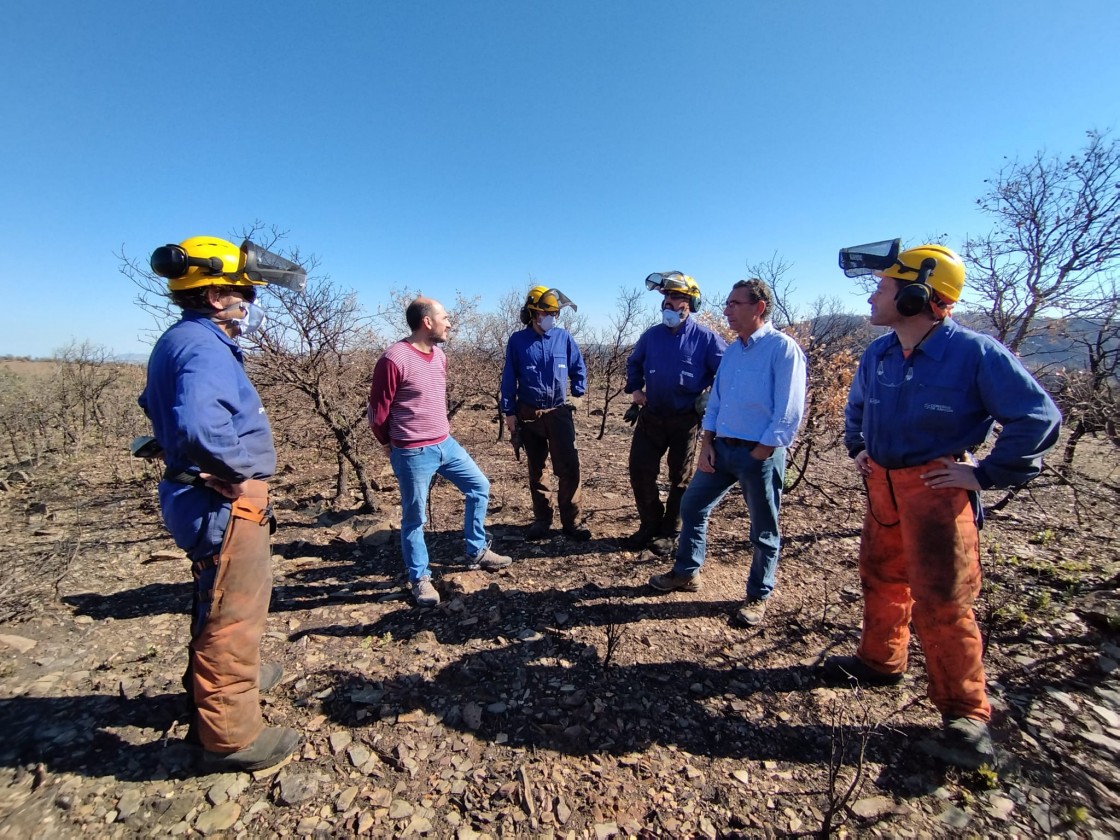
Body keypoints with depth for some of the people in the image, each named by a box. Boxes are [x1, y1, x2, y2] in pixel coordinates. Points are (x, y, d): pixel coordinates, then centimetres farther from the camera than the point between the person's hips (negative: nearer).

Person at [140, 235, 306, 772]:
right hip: (226, 502, -11)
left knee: (219, 606, 27)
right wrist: (237, 464, -23)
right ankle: (230, 736, 20)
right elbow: (197, 424, -40)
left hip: (204, 496, 11)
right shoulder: (204, 348, -22)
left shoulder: (182, 342, 11)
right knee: (232, 616, 3)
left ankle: (223, 680, 50)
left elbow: (159, 406, 26)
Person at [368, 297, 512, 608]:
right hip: (412, 454, -8)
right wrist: (391, 445, 3)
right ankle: (420, 579, 24)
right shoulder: (394, 359, -18)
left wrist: (442, 431, 18)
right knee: (414, 518, 5)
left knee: (479, 487, 14)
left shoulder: (439, 355, 6)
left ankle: (477, 551, 30)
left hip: (445, 444, 8)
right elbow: (378, 411, -10)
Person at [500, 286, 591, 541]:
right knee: (536, 470, 10)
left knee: (568, 467, -7)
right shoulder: (517, 341, -2)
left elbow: (578, 367, 12)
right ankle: (542, 519, 24)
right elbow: (509, 378, 0)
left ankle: (572, 520, 6)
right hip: (529, 414, 0)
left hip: (559, 413, 0)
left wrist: (578, 391, 2)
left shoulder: (564, 337, 1)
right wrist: (509, 411, -2)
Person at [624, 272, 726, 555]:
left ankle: (669, 532, 25)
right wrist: (634, 388, 7)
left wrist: (710, 400, -9)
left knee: (680, 479, 8)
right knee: (640, 472, 4)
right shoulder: (651, 335, 4)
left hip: (685, 421, -4)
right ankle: (650, 524, 24)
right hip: (651, 417, 4)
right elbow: (634, 363, 21)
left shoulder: (705, 338, -10)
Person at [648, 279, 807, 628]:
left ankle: (758, 597, 27)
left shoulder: (783, 348, -11)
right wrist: (706, 443, 4)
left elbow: (788, 413, -15)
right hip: (721, 447, 7)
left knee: (764, 531, 9)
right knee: (692, 506, 13)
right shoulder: (732, 350, 12)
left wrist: (759, 455, -15)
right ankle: (686, 572, 31)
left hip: (760, 454, -7)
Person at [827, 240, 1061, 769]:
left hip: (937, 487, -6)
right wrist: (857, 448, 16)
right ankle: (880, 661, 39)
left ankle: (966, 716, 15)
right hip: (882, 483, 7)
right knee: (881, 579, 18)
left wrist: (986, 473, -14)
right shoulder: (877, 354, 4)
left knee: (940, 602, -3)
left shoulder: (975, 353, -15)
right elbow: (857, 405, 24)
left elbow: (1038, 417, -13)